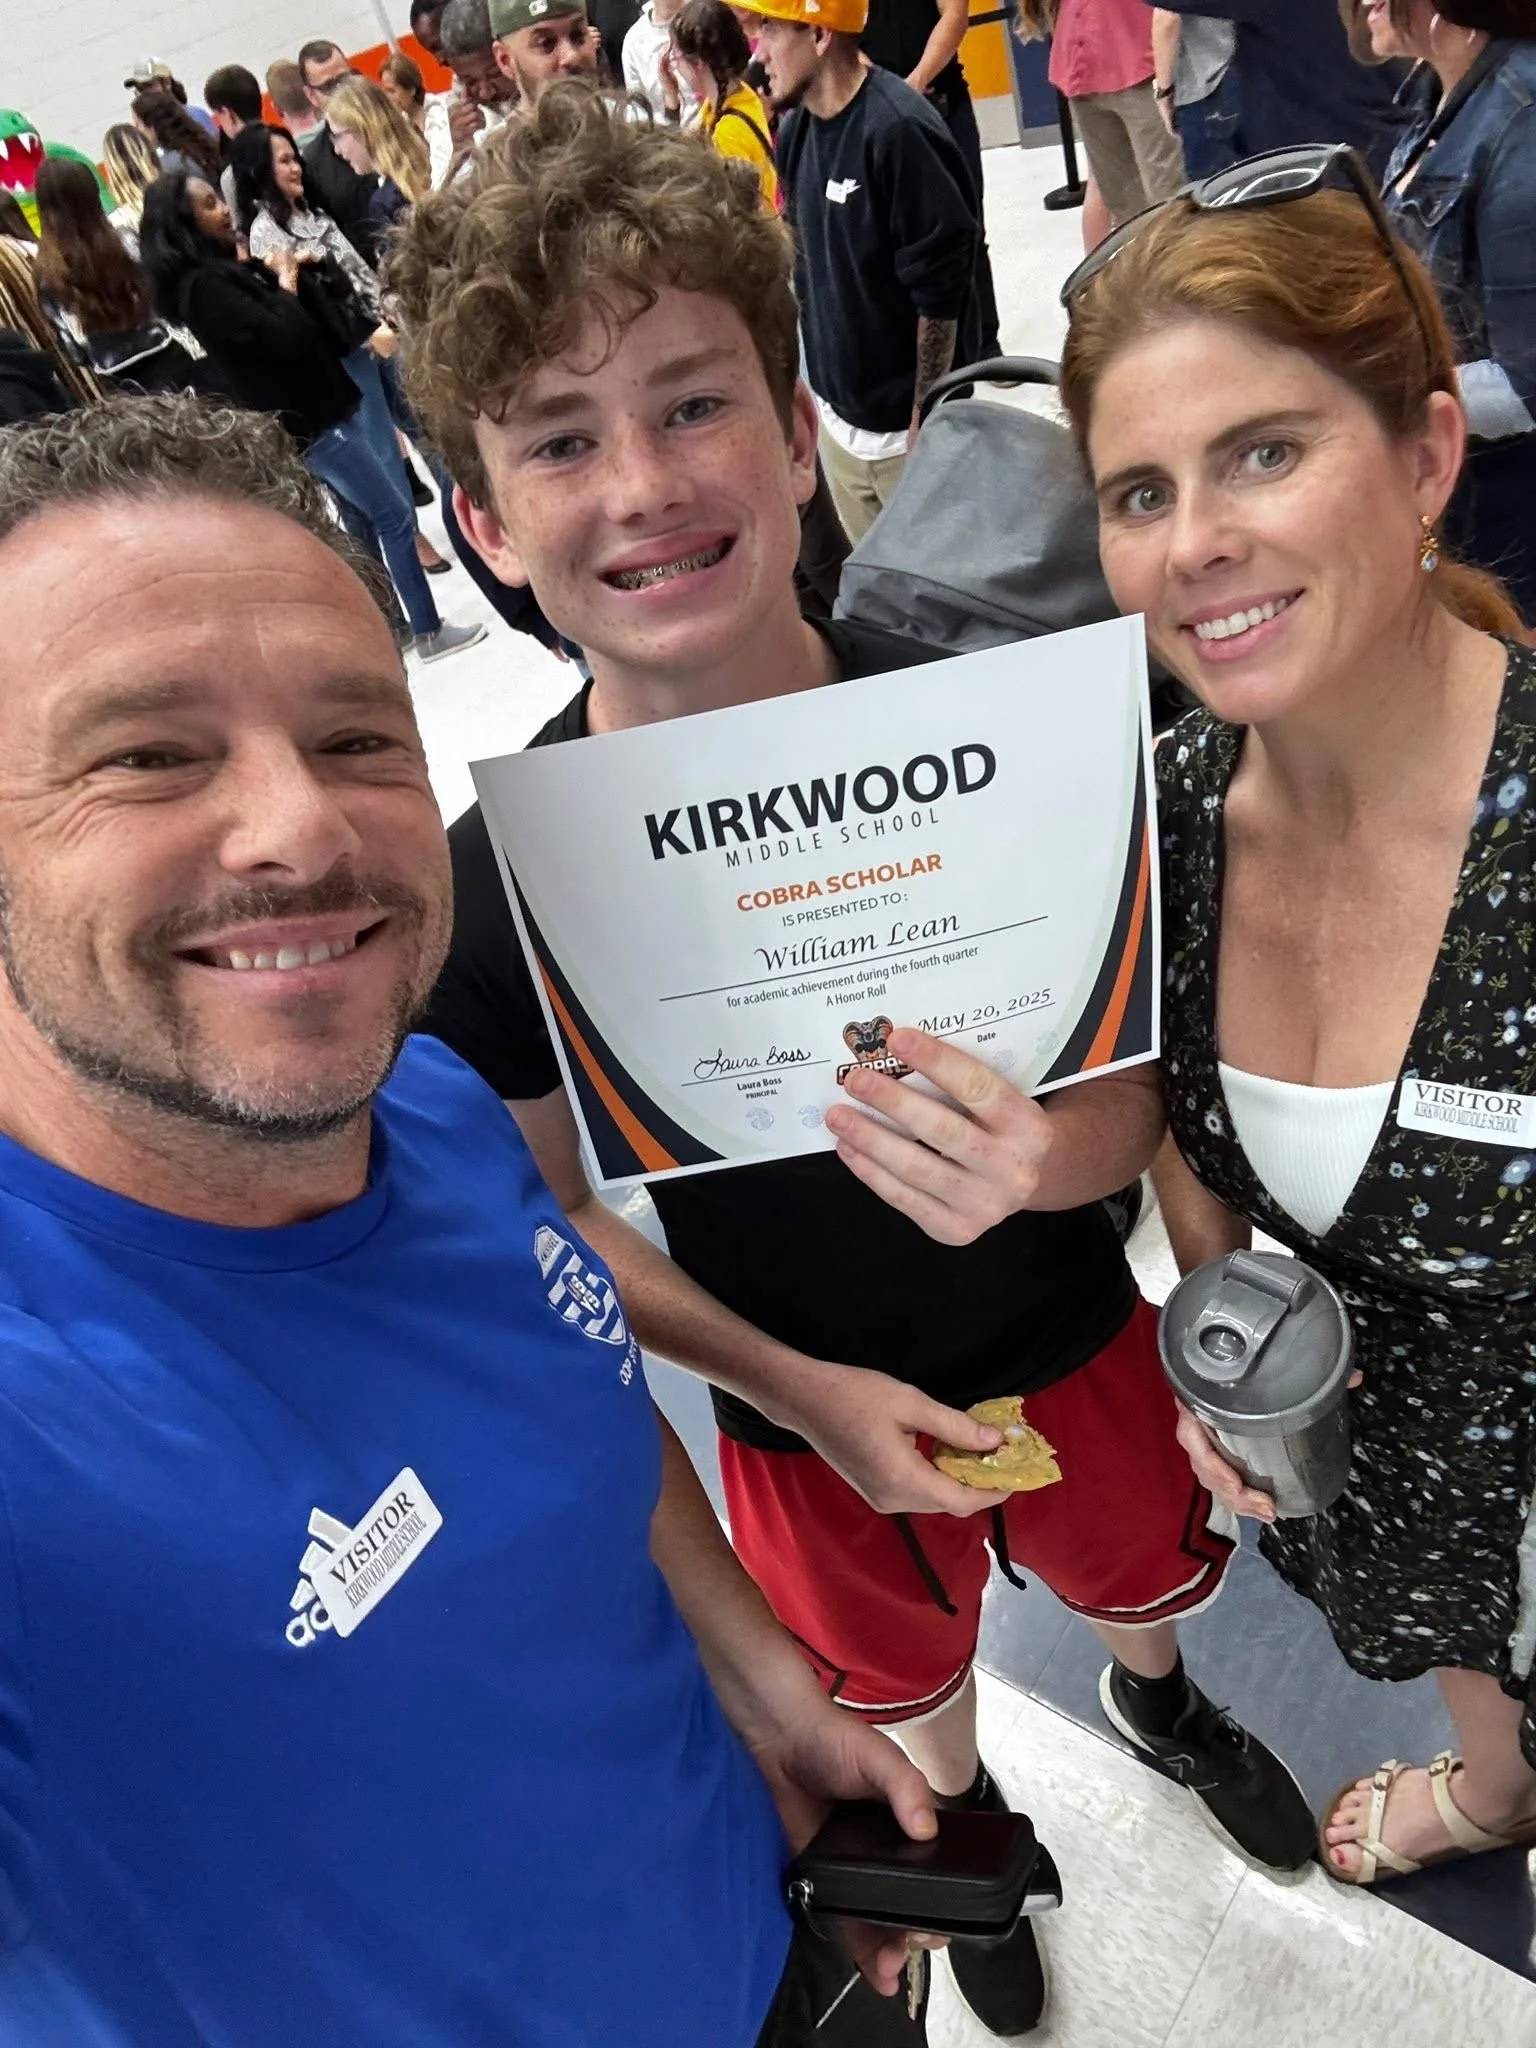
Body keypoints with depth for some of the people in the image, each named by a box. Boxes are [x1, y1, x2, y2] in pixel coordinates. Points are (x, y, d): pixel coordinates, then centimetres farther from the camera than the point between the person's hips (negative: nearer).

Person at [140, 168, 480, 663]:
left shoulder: (224, 269, 10)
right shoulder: (203, 287, -20)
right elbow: (288, 338, -25)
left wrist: (274, 277, 5)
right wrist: (286, 282, -10)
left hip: (320, 407, 10)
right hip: (310, 422, -10)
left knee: (366, 524, 16)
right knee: (395, 516, -4)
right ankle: (428, 631, 4)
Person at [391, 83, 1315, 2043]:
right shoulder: (493, 880, -25)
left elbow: (1137, 1077, -14)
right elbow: (559, 1215, -10)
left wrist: (1050, 1154, -36)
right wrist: (801, 1392, -17)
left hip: (1070, 1332, 1)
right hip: (805, 1410, 0)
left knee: (1145, 1568, 31)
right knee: (904, 1674, 28)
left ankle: (1158, 1700, 70)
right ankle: (968, 1817, 67)